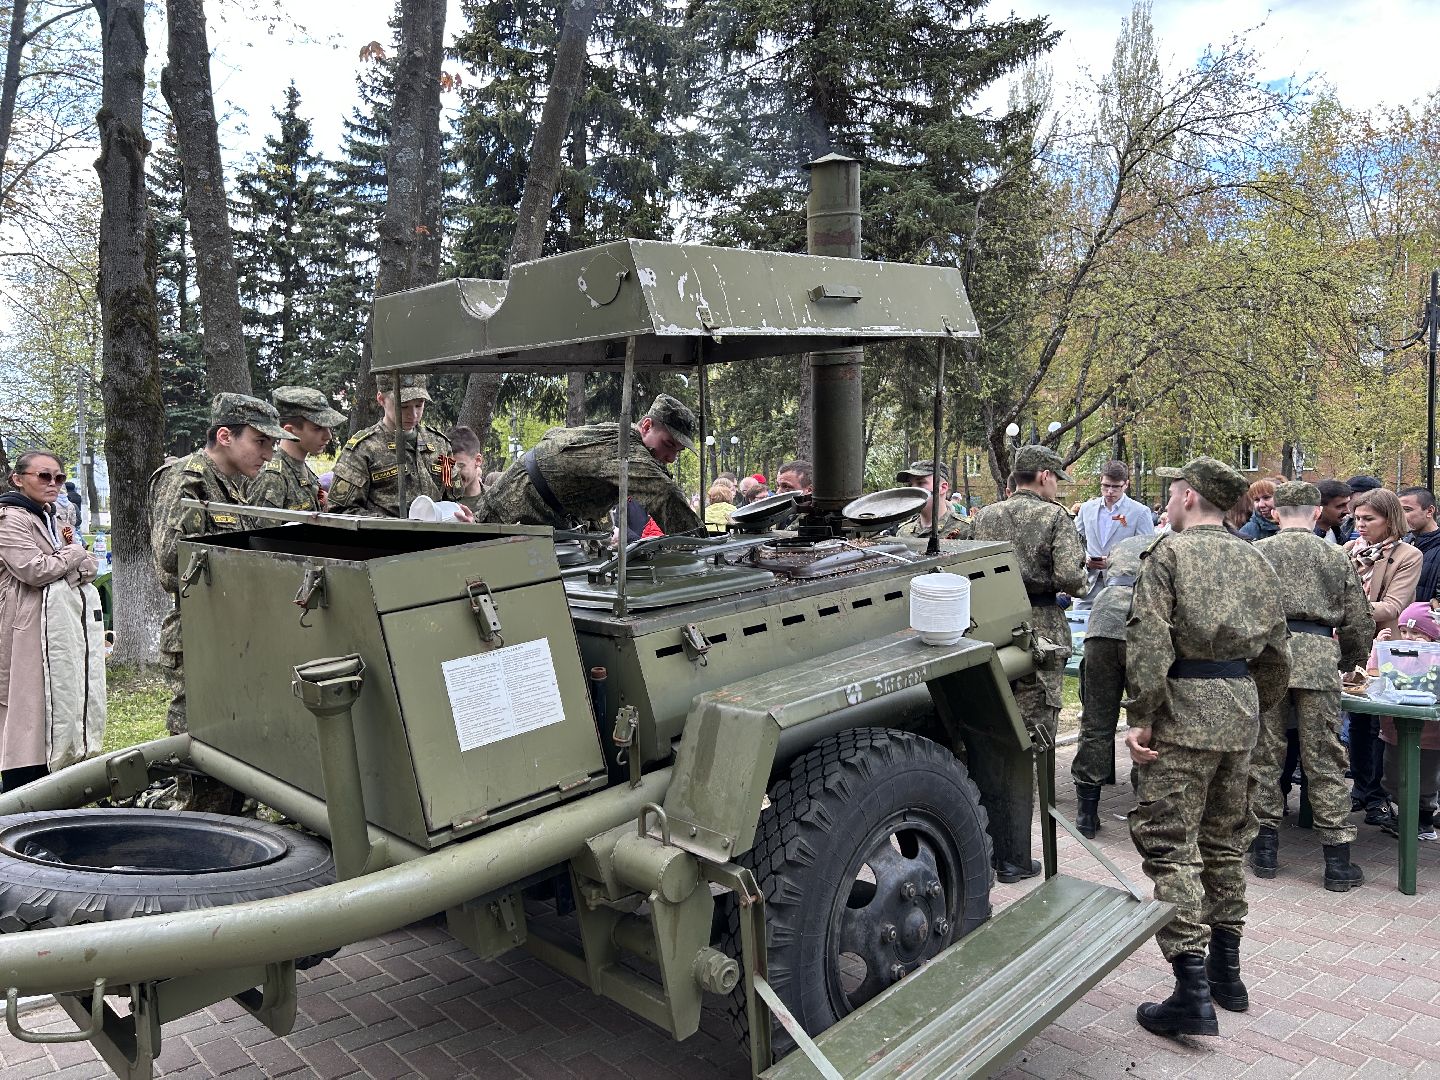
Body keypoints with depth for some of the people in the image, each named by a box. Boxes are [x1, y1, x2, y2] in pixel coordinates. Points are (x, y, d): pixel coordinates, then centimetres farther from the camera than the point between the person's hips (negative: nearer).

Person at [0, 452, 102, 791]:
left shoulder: (48, 518, 19)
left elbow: (90, 568, 16)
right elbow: (33, 570, -20)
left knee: (57, 705, 10)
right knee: (28, 707, -7)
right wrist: (72, 554, -6)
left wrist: (81, 565, -6)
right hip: (29, 631, -9)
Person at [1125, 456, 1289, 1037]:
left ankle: (1193, 995, -7)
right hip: (1241, 706, 7)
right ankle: (1226, 972, 29)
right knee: (1225, 840, 18)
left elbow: (1149, 642, -17)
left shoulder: (1167, 553, -7)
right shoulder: (1254, 560, 13)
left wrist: (1141, 718, -13)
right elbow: (1276, 652, 15)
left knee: (1170, 844, -4)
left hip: (1184, 708, -7)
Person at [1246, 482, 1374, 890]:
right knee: (1325, 760, 6)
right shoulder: (1336, 558, 10)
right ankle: (1338, 861, 11)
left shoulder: (1257, 553, 5)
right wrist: (1346, 664, 27)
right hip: (1319, 659, 1)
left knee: (1264, 754, 9)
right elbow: (1360, 625, 12)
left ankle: (1265, 847, 16)